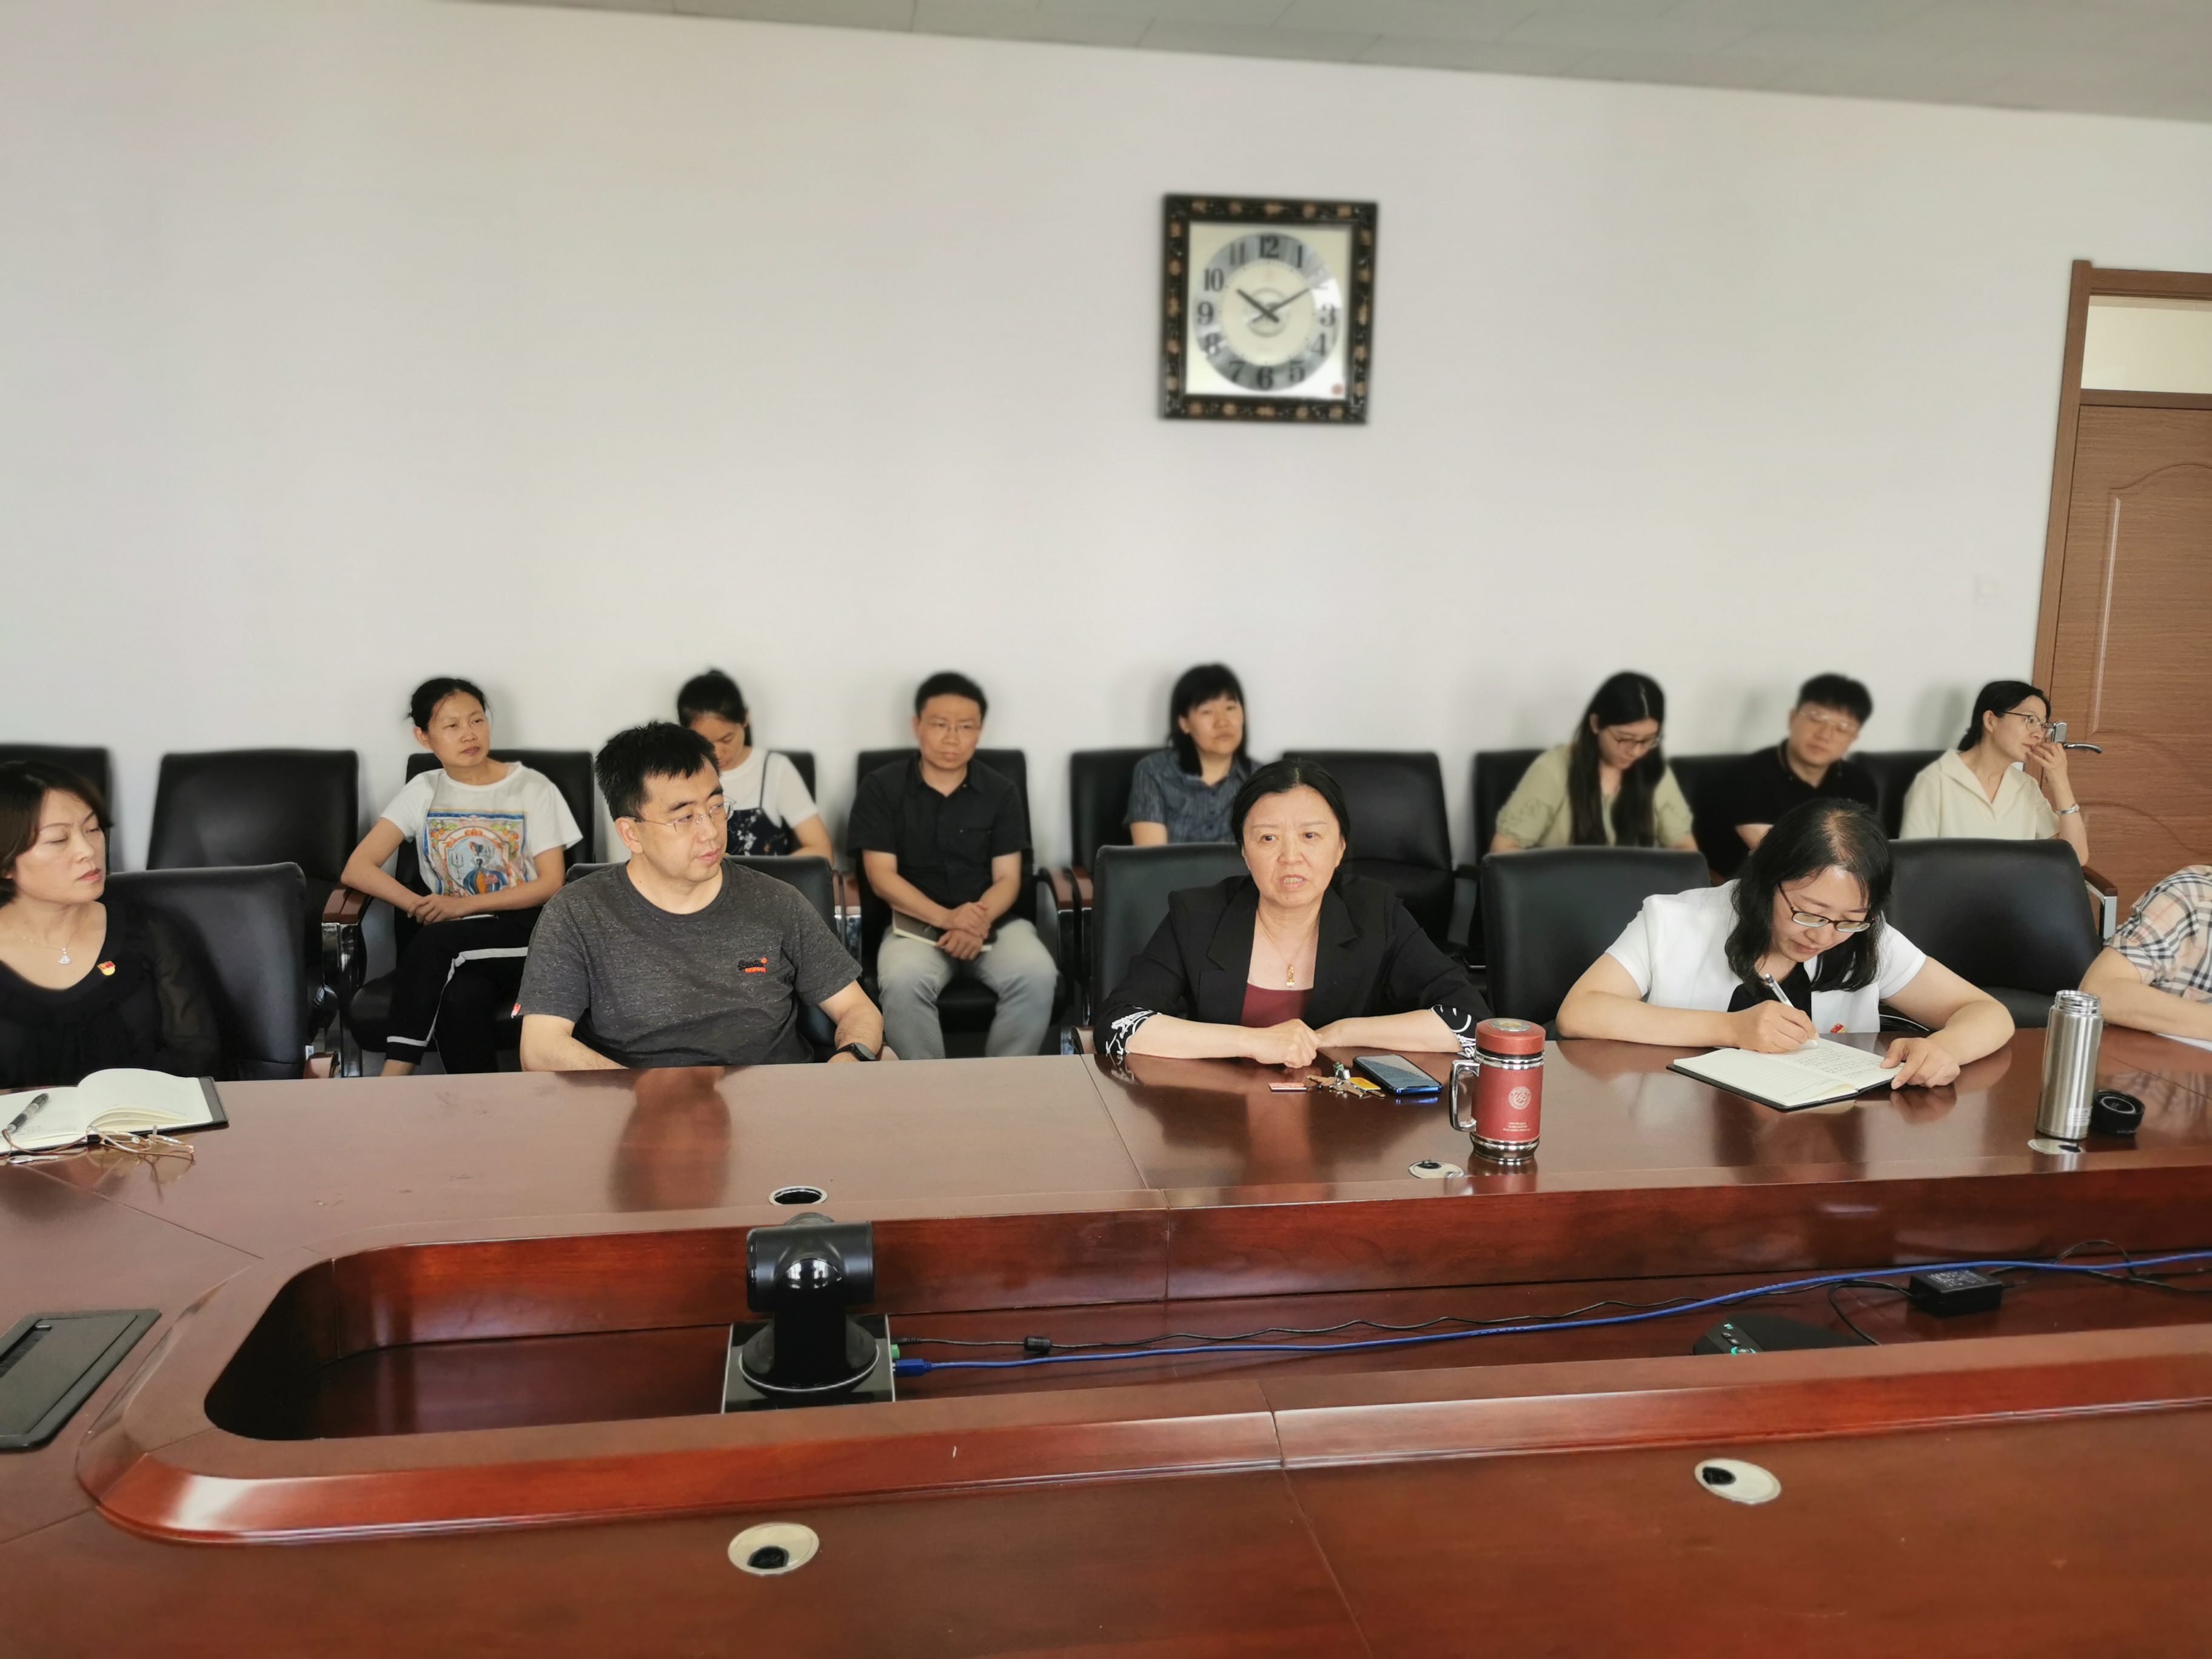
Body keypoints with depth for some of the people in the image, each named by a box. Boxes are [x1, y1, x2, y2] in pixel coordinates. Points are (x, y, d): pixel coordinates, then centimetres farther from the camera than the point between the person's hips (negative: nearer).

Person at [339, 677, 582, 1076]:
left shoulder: (533, 788, 3)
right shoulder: (424, 791, 10)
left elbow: (551, 884, -3)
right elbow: (358, 869, 1)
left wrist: (464, 905, -14)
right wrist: (421, 906, -16)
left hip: (519, 935, -2)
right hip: (451, 942, 2)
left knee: (432, 944, -32)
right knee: (461, 998, -35)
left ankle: (393, 1081, -27)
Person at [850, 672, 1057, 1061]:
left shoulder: (1002, 792, 6)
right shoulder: (880, 788, 0)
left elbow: (1007, 878, 2)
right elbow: (882, 876, -6)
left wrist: (981, 920, -21)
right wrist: (946, 918, -21)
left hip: (994, 920, 2)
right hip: (916, 921, -1)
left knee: (1037, 975, -28)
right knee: (902, 982, -34)